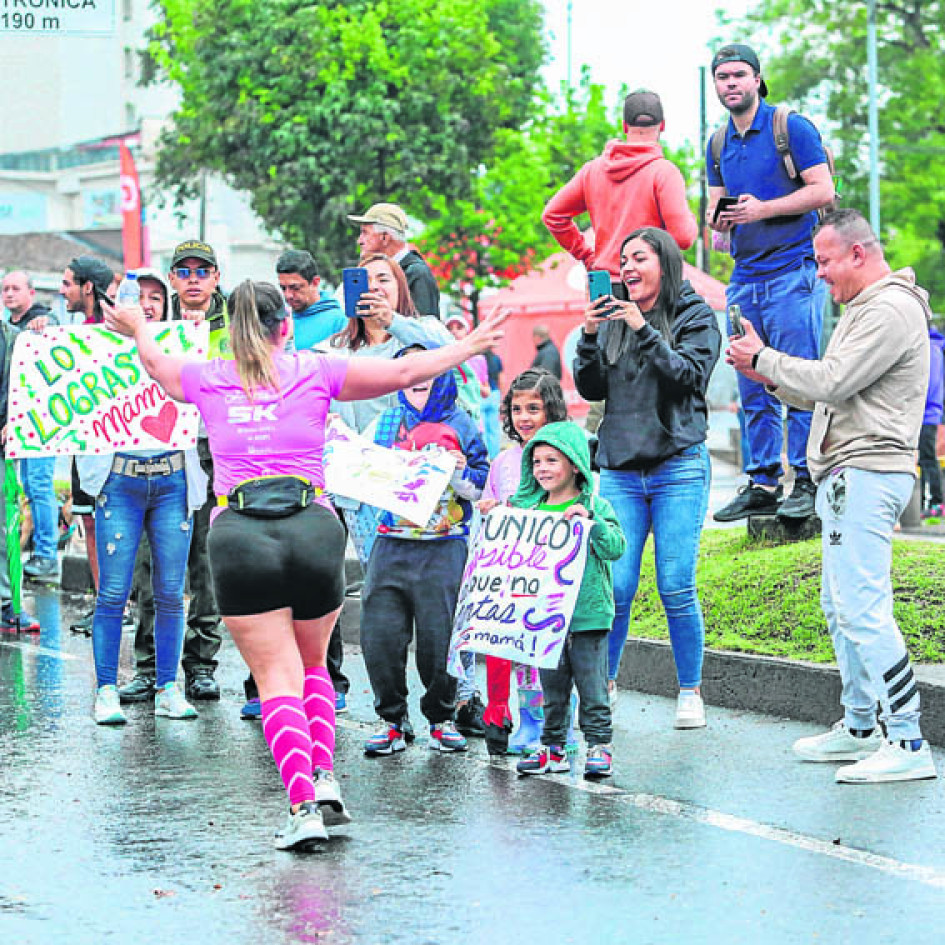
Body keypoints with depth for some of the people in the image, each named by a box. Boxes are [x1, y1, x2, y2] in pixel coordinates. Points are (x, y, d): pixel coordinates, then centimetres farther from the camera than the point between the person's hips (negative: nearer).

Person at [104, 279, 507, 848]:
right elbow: (404, 372, 9)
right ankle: (324, 776, 6)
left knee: (278, 677, -1)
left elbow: (156, 362, 36)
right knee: (312, 664, 22)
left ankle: (303, 805, -17)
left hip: (238, 533, 0)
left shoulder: (208, 379, 15)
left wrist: (138, 329, 58)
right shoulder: (314, 371, 10)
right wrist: (468, 348, 24)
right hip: (314, 528, 0)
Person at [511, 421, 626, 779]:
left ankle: (600, 746, 7)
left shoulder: (594, 506, -3)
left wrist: (591, 520, -26)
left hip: (587, 614, -4)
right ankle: (553, 747, 19)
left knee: (592, 686, -1)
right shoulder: (526, 507, 10)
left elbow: (615, 548, -14)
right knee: (552, 688, 11)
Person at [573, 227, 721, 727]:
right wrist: (589, 339, -6)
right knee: (614, 586, -3)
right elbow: (591, 389, 9)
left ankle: (690, 692, 7)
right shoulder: (614, 318, 13)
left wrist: (644, 331, -17)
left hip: (678, 468, -3)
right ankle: (602, 685, 11)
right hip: (620, 470, 3)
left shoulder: (696, 317, 3)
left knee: (676, 588, -5)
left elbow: (688, 376, -11)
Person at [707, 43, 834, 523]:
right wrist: (719, 217, -5)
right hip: (745, 278, 6)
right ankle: (762, 484, 11)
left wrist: (763, 209, -16)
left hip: (792, 271, -6)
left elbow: (824, 191, -10)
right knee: (752, 387, 6)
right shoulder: (718, 145, 16)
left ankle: (807, 483, -4)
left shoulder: (791, 128, -4)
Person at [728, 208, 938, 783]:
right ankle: (860, 729, 24)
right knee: (840, 607, 15)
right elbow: (829, 396, 23)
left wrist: (765, 357, -7)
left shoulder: (891, 310, -13)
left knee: (863, 609, -15)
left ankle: (909, 745, -17)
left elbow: (832, 381, -20)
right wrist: (769, 375, 13)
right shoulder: (863, 310, 22)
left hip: (868, 474, -11)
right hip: (845, 476, 11)